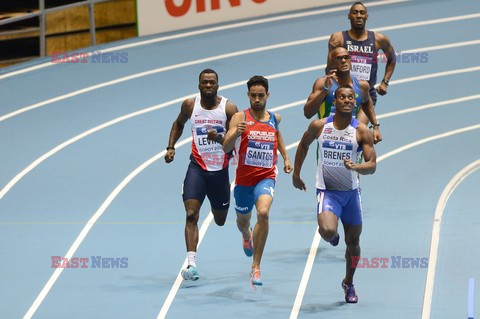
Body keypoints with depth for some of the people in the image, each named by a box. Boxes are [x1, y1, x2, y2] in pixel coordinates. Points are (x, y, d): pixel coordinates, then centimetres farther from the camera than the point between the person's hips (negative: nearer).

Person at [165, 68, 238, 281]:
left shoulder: (229, 108, -9)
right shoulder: (190, 105, -2)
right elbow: (178, 124, 18)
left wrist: (219, 138, -31)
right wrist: (171, 147, 6)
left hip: (220, 169, 0)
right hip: (197, 166, 0)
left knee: (220, 220, 14)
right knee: (191, 215, -18)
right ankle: (191, 263, -23)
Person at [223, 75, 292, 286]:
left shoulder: (274, 119, 4)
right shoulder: (240, 118, -8)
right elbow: (226, 148, -20)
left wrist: (286, 157, 22)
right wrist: (236, 133, -39)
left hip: (266, 177, 0)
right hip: (244, 178, 0)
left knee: (263, 213, -29)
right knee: (242, 221, 21)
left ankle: (256, 267, -22)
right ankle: (247, 236, 63)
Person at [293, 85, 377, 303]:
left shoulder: (361, 131, -10)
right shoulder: (319, 126, -7)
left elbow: (372, 166, -12)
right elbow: (304, 145, 14)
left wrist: (356, 167, -33)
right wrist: (296, 174, 15)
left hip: (351, 192, 2)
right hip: (327, 191, -2)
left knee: (353, 242, 13)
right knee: (327, 231, -27)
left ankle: (348, 283, 38)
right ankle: (332, 236, 13)